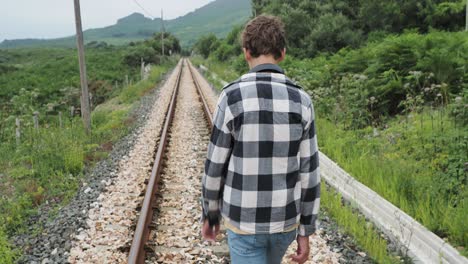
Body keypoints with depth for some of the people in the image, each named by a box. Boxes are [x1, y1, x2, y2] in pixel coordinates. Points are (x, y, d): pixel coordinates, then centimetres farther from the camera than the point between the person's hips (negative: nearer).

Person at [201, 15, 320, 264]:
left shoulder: (232, 97, -18)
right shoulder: (301, 101, -8)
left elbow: (215, 166, -10)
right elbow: (308, 172, -6)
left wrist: (209, 215, 8)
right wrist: (305, 232, 4)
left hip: (244, 220, -4)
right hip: (284, 219, 4)